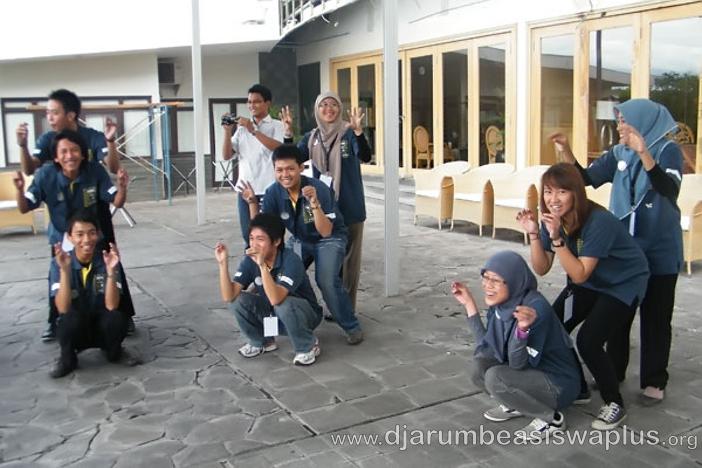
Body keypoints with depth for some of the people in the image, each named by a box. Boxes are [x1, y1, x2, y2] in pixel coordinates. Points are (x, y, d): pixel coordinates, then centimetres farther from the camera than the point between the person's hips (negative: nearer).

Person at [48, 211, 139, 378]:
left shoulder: (107, 259, -13)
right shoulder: (58, 263, -14)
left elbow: (111, 306, -23)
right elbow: (63, 309, -25)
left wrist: (111, 270, -35)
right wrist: (65, 270, -35)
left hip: (102, 326, 1)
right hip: (75, 328, -1)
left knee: (117, 318, -31)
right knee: (71, 318, -33)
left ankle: (114, 351, 3)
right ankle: (67, 359, -2)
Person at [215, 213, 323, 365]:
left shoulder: (290, 260, -29)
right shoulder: (250, 261, -13)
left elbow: (276, 299, -42)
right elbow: (228, 296, -23)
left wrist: (262, 265, -49)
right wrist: (223, 263, -32)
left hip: (304, 314, -5)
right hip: (272, 314, 5)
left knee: (284, 304, -37)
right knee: (238, 300, -17)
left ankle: (307, 346, -9)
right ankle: (262, 342, 9)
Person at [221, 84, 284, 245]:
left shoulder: (277, 126, 3)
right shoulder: (242, 128, 14)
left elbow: (278, 148, -17)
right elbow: (227, 155, 9)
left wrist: (253, 130, -20)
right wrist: (227, 131, -5)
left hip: (268, 190, -4)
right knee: (248, 235, 8)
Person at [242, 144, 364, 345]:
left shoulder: (319, 189, -29)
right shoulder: (273, 193, -16)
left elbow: (326, 231, -33)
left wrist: (314, 202, -46)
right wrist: (252, 202, -24)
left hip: (329, 239, -5)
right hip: (299, 240, 5)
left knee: (326, 281, -26)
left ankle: (351, 326, -6)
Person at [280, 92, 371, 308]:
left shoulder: (349, 133, -7)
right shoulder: (311, 138, 6)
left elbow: (365, 157, -24)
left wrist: (358, 131, -40)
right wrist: (288, 133, -15)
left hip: (349, 207, -4)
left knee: (349, 258, 3)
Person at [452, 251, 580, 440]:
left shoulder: (536, 307, -29)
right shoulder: (501, 303, -7)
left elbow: (518, 365, -27)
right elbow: (487, 349, -2)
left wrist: (523, 328, -46)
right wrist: (469, 304, -5)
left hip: (558, 384, -7)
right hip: (532, 374, 7)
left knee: (496, 378, -26)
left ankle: (552, 418, -5)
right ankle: (516, 405, 13)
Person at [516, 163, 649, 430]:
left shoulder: (599, 221, -31)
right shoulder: (554, 219, -11)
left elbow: (579, 275, -31)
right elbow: (541, 269, -10)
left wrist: (557, 239, -41)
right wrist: (533, 233, -24)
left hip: (623, 284, -6)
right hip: (588, 284, 7)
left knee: (588, 340, -21)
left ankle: (614, 404, 3)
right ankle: (577, 390, 17)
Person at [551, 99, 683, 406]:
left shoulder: (667, 150, -12)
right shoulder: (619, 154, 4)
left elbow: (670, 190, -28)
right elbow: (587, 178, 5)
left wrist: (643, 153, -40)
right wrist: (566, 151, -9)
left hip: (659, 252, -5)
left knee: (655, 319, 4)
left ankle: (654, 382, 17)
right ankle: (614, 371, 30)